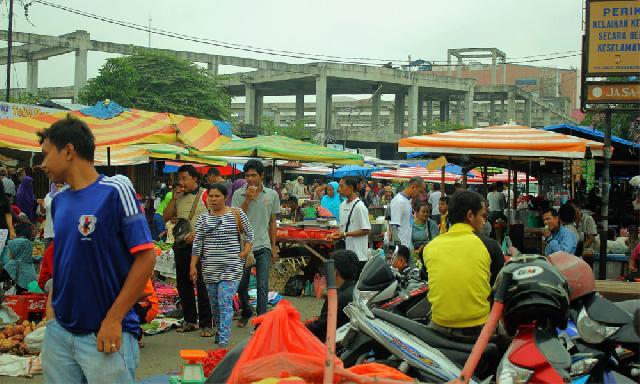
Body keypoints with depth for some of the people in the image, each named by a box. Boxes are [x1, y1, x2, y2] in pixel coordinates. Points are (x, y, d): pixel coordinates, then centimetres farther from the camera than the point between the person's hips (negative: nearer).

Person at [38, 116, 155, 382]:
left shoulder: (115, 191, -11)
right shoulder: (58, 201, 8)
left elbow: (146, 257, -14)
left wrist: (113, 320, -15)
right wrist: (52, 304, 5)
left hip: (105, 335, -6)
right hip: (58, 331, 6)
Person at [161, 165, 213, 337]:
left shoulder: (205, 195, -4)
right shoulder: (179, 197, 14)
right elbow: (165, 217, 11)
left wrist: (196, 233, -18)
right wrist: (174, 199, 0)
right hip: (181, 245, 6)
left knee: (202, 285, -6)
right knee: (183, 284, 11)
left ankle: (206, 324, -1)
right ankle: (190, 320, 22)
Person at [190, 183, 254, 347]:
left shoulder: (237, 214, -2)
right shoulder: (203, 218, 6)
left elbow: (249, 234, 7)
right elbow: (197, 243, 5)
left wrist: (244, 253, -5)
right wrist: (193, 265, 1)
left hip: (231, 266, -4)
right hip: (210, 267, 4)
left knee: (225, 303, -12)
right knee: (214, 303, 13)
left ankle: (223, 341, -12)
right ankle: (220, 330, 35)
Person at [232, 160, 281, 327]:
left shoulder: (272, 195, 4)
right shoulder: (238, 194, -2)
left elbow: (272, 222, 11)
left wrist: (274, 246, 11)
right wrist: (247, 200, -16)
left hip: (263, 246, 0)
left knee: (262, 285, -6)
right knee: (241, 285, 11)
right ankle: (246, 312, 35)